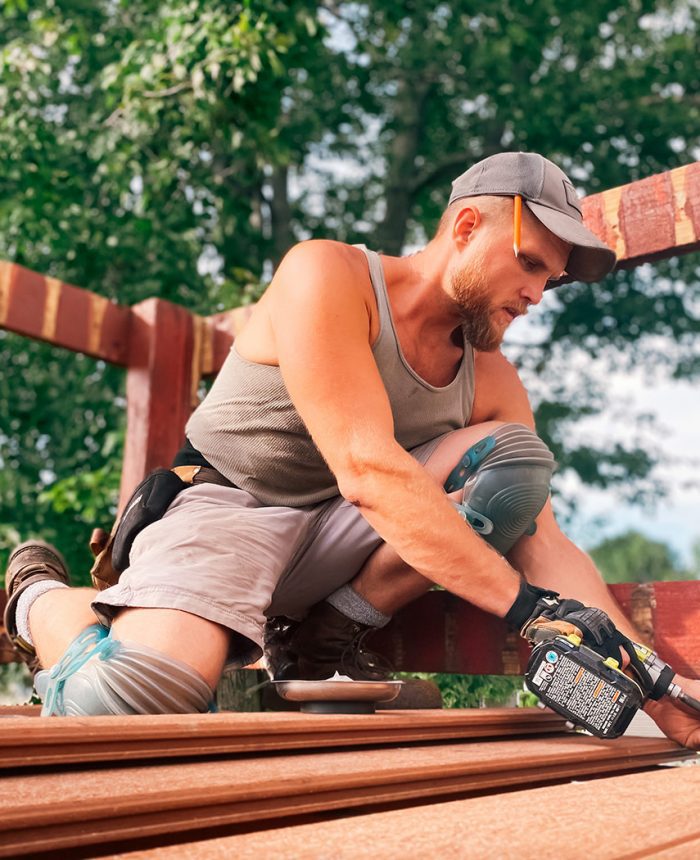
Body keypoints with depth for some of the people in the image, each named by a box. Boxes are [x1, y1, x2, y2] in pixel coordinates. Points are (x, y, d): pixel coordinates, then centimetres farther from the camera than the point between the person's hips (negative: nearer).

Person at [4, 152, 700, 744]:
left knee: (519, 457, -12)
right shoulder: (327, 276, -16)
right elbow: (367, 470, -28)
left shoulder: (491, 380, 2)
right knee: (133, 699, -33)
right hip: (224, 506, -5)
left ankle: (325, 638, -9)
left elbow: (544, 540, -4)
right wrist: (525, 605, -30)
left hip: (336, 540, 5)